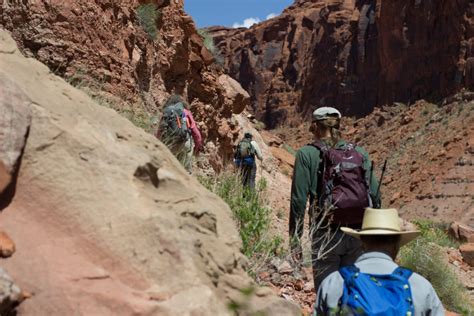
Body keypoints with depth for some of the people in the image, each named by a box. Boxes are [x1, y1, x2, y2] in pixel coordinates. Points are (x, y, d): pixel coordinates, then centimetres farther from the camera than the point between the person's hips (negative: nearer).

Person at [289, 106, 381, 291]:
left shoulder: (307, 154, -3)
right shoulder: (360, 153, 7)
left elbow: (298, 200, -7)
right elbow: (375, 196, 5)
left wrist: (295, 240, -1)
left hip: (326, 235, -3)